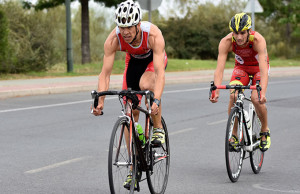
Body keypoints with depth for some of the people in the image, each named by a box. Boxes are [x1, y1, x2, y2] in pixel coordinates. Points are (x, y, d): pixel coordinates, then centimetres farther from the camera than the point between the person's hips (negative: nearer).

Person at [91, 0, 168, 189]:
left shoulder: (153, 34, -38)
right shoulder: (114, 39, -31)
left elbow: (160, 73, -44)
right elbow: (105, 73, -29)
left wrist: (156, 100, -57)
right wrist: (100, 101, -42)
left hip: (154, 60, -3)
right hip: (133, 61, 3)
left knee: (145, 83, -37)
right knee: (131, 112, -5)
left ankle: (158, 128, -13)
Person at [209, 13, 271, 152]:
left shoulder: (258, 40, -36)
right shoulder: (226, 42, -30)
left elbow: (264, 70, -43)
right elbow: (219, 69, -34)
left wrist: (263, 92, -56)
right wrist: (216, 91, -48)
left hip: (258, 67, -2)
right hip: (241, 66, 2)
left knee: (256, 98, -22)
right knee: (233, 96, -22)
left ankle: (265, 131, 5)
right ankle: (234, 136, -7)